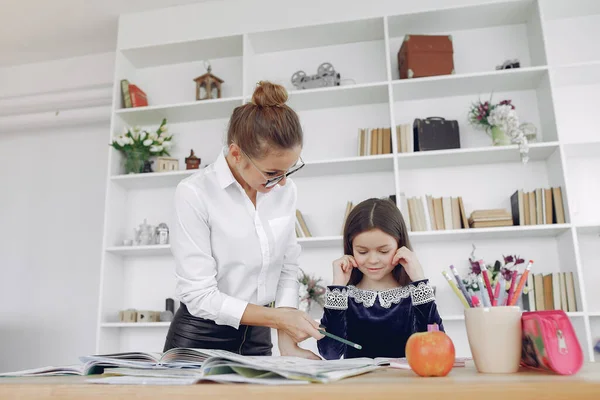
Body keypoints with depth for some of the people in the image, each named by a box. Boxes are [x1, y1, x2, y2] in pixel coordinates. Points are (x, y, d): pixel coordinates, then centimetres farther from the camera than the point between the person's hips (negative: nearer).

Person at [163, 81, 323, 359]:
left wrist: (287, 342, -7)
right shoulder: (195, 194, -20)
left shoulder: (285, 191, -4)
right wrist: (278, 316, -23)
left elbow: (287, 269, 1)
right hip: (200, 339, -4)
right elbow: (199, 296, -21)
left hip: (257, 338, 5)